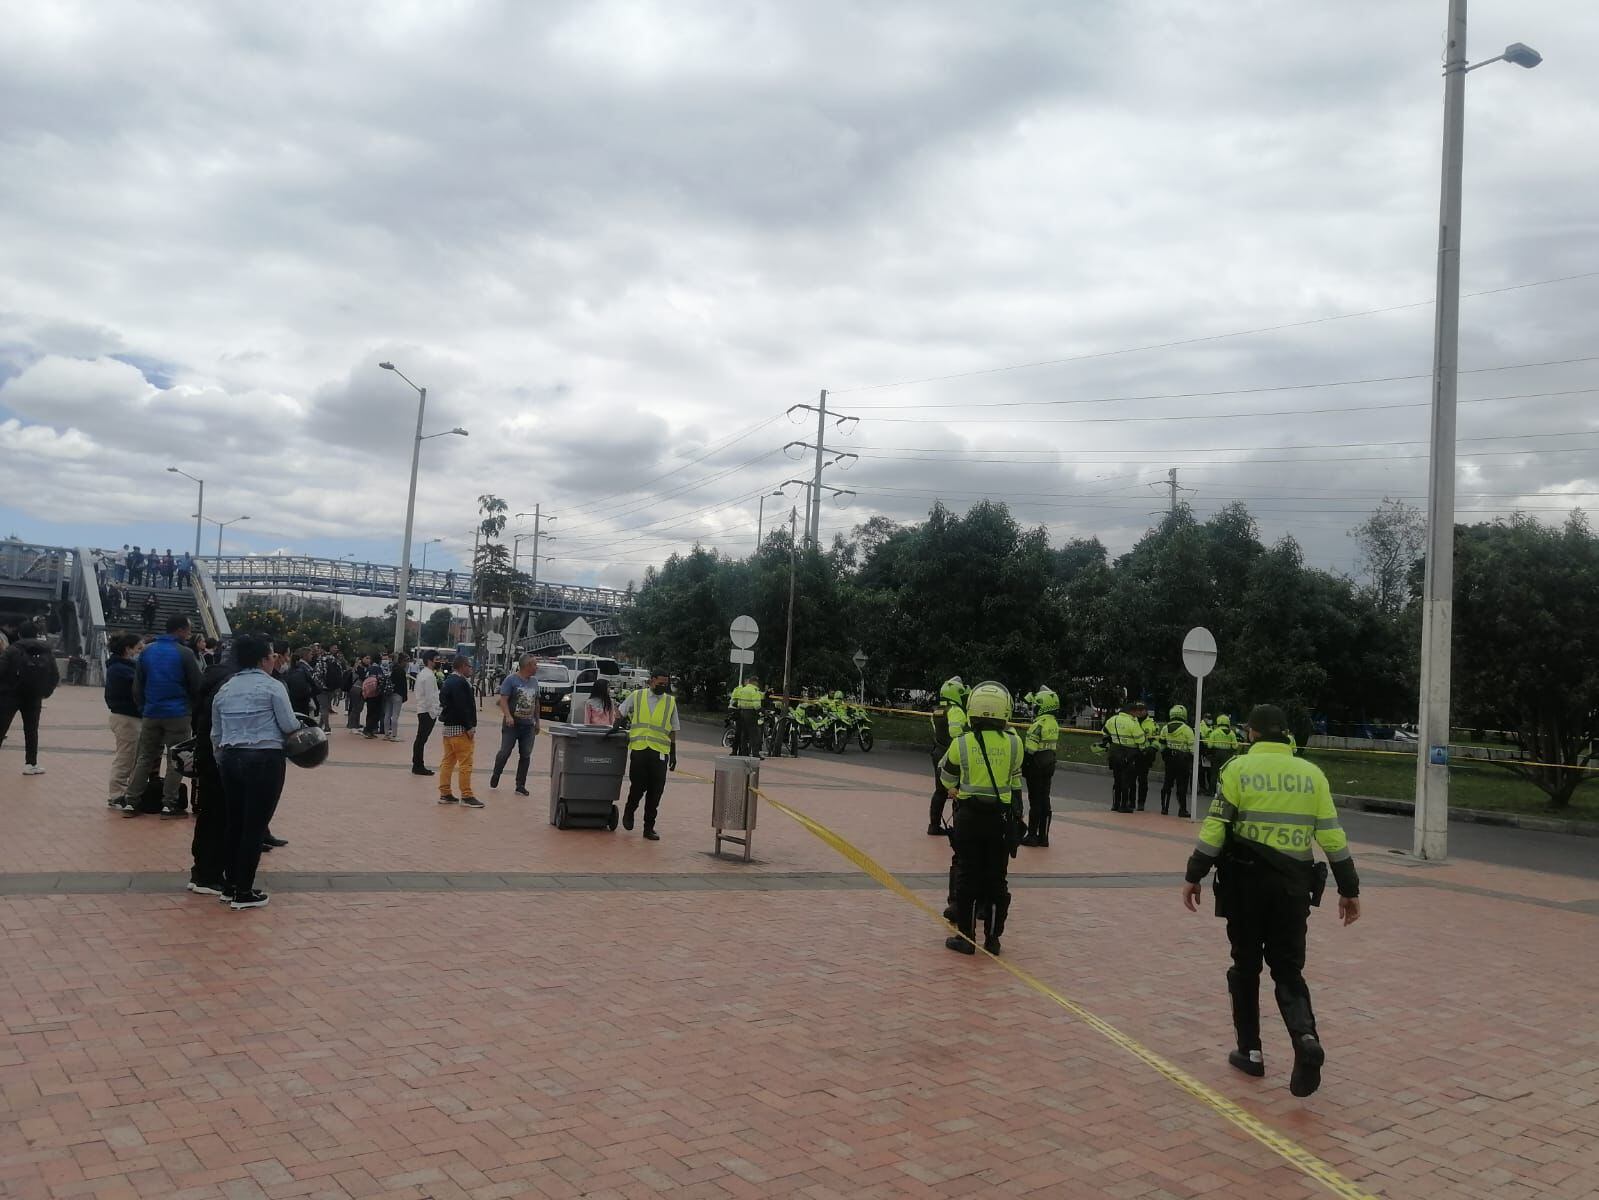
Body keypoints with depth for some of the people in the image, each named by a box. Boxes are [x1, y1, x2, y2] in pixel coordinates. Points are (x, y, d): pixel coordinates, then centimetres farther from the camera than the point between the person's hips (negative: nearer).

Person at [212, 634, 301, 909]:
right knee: (255, 825, -2)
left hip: (231, 759, 7)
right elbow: (290, 726, -7)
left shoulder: (224, 689, 12)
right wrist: (300, 722, 14)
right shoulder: (272, 686, -6)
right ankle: (243, 892, 2)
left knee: (234, 823, 14)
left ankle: (231, 886, 22)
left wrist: (222, 760, 26)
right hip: (265, 760, -6)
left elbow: (215, 734, 16)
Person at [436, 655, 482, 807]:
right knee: (465, 763, -6)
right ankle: (466, 796, -3)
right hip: (459, 728, -10)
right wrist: (469, 727, -19)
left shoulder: (448, 681, 16)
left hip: (447, 726, 10)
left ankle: (445, 794, 15)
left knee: (448, 761, 12)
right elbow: (462, 707, -23)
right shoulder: (460, 682, -16)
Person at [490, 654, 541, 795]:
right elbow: (503, 699, -13)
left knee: (526, 755, 3)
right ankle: (495, 775, 27)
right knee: (505, 752, 1)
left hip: (528, 725, 5)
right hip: (512, 725, -5)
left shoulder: (534, 682, 12)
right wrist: (508, 716, -27)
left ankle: (520, 785, 10)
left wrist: (537, 721, 19)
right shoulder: (511, 679, -7)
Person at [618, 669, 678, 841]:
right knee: (638, 786, 0)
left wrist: (673, 754, 11)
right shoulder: (637, 696, 7)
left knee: (655, 792, 1)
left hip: (660, 751, 1)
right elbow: (621, 713, 18)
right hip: (639, 749, -1)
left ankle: (649, 827, 11)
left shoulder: (670, 701, 10)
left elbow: (673, 730, 14)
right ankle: (629, 811, 31)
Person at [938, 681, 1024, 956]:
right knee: (996, 879, 12)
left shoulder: (961, 743, -9)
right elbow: (1015, 781, 8)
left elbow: (946, 777, 8)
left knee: (967, 877, 8)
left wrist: (954, 790, 31)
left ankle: (966, 937, 12)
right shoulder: (1014, 744, -7)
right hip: (1002, 818, 1)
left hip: (969, 817, -1)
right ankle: (992, 938, 18)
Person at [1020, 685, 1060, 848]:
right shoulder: (1054, 724, 8)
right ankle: (1043, 836, 14)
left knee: (1035, 801, -2)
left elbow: (1030, 749, -19)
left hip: (1036, 767, -8)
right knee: (1045, 801, 10)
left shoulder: (1039, 724, -19)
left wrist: (1023, 767, -10)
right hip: (1049, 766, 8)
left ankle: (1032, 836, 3)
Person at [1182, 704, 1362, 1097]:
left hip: (1246, 881, -2)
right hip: (1293, 885, 2)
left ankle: (1250, 1051, 20)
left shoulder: (1238, 769, -3)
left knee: (1246, 966, 14)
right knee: (1288, 969, 11)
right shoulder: (1312, 774, 6)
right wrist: (1349, 889, 12)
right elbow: (1332, 836, 5)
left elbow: (1216, 827, -9)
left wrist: (1194, 876, -3)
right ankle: (1305, 1038, -13)